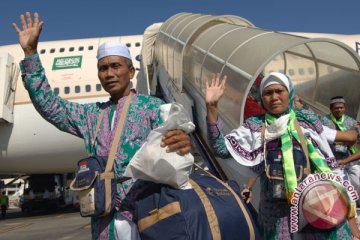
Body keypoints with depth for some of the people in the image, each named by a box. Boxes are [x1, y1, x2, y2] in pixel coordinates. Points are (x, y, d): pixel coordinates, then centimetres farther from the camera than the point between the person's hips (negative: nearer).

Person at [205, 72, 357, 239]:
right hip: (277, 208, 0)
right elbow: (221, 148, -11)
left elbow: (327, 160, 9)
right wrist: (211, 107, -19)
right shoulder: (254, 126, 1)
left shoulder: (308, 120, 4)